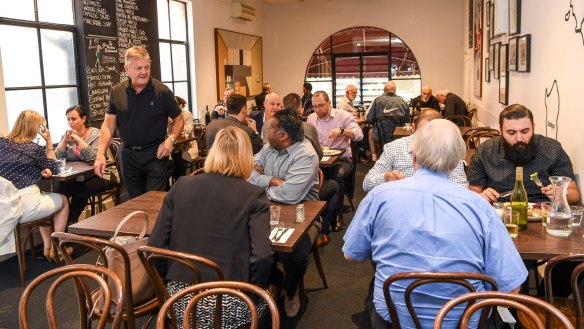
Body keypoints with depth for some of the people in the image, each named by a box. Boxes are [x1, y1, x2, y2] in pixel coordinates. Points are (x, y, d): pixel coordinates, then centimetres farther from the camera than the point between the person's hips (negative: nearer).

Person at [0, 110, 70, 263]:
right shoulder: (34, 148, -9)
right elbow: (54, 169, 6)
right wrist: (49, 142, 3)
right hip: (25, 207, -6)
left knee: (42, 196, 35)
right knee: (63, 200, 23)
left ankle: (47, 246, 33)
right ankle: (56, 248, 22)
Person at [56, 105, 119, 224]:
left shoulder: (96, 134, -8)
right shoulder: (67, 135, 9)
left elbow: (93, 157, -24)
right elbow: (57, 158, -2)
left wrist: (78, 139, -21)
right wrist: (65, 140, -14)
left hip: (101, 175, -5)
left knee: (81, 191, -29)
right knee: (61, 189, -21)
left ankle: (70, 221, -7)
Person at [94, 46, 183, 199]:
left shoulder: (162, 91, -9)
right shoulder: (117, 92, 0)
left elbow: (178, 119, 1)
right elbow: (108, 124, 3)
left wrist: (171, 140, -17)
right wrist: (100, 154, -8)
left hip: (155, 155, -3)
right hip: (128, 155, 4)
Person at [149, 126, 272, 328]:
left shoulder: (181, 186, 1)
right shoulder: (254, 196, -7)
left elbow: (155, 247, 1)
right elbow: (262, 257, -17)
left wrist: (170, 285, 16)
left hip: (180, 300, 4)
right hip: (228, 304, -3)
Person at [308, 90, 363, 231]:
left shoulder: (343, 116, -2)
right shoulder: (311, 118, 12)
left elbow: (359, 134, -12)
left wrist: (341, 130, -27)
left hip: (342, 159, -3)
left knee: (337, 176, -35)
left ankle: (337, 215, -16)